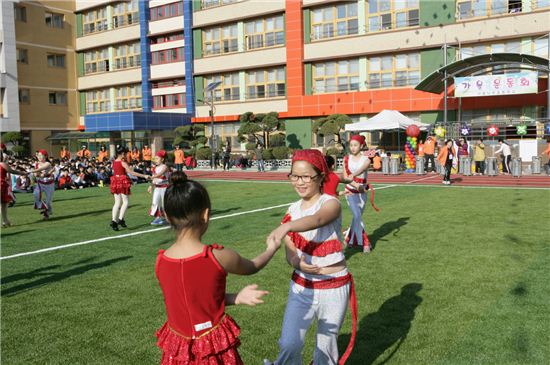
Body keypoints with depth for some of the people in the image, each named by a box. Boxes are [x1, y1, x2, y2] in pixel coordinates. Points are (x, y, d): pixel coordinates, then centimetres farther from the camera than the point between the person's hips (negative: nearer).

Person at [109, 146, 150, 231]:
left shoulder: (114, 162, 8)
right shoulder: (123, 163, -12)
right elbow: (132, 173, -16)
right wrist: (144, 176, -17)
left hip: (115, 182, 7)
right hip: (123, 182, -7)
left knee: (117, 202, 9)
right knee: (125, 202, 1)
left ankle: (114, 220, 5)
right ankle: (120, 219, -10)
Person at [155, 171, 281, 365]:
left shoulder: (161, 262, -10)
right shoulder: (220, 257, -20)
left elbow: (193, 297, 2)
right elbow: (252, 267, 2)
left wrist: (236, 297, 0)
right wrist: (272, 248, 20)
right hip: (214, 348, -3)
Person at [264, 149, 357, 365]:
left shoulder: (331, 203, -14)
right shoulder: (293, 210, 2)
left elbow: (317, 219, -38)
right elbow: (290, 252, -1)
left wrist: (285, 227, -57)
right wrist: (297, 263, -25)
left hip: (333, 287, -3)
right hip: (301, 286, 3)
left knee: (326, 343, 13)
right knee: (289, 344, -8)